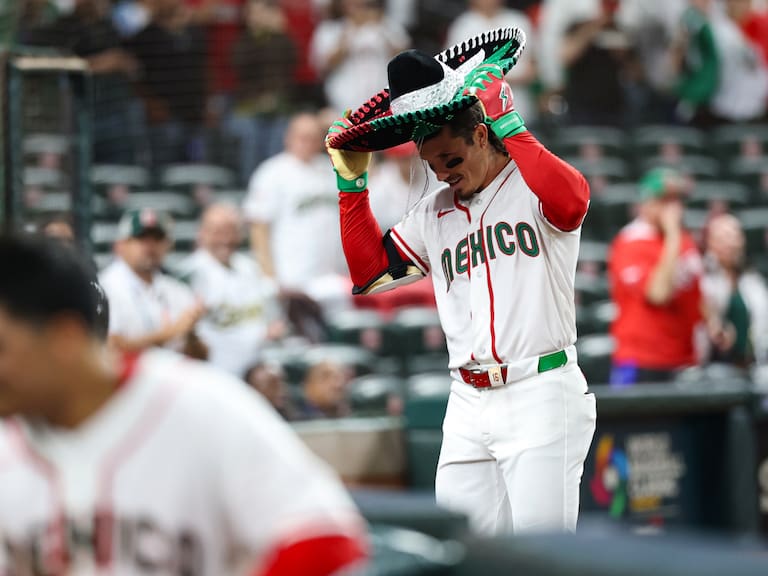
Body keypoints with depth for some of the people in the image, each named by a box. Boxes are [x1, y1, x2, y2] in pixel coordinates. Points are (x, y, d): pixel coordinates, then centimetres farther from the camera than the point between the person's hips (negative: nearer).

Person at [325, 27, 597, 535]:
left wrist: (509, 123, -25)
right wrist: (351, 182, 12)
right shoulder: (433, 216, 18)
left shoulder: (532, 184, -1)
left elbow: (571, 202, -25)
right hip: (468, 406, 6)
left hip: (540, 396, -6)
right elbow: (369, 273, 18)